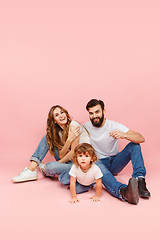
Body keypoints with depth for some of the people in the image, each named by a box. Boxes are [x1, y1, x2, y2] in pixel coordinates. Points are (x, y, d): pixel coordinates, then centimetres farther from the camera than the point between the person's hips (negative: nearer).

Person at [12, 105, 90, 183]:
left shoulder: (74, 126, -17)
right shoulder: (58, 131, 4)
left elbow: (74, 152, -16)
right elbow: (61, 155, -8)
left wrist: (58, 162, -7)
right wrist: (69, 140, -24)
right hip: (69, 159, 7)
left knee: (51, 166, -31)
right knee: (48, 137, 0)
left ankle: (43, 169, 7)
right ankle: (31, 169, -9)